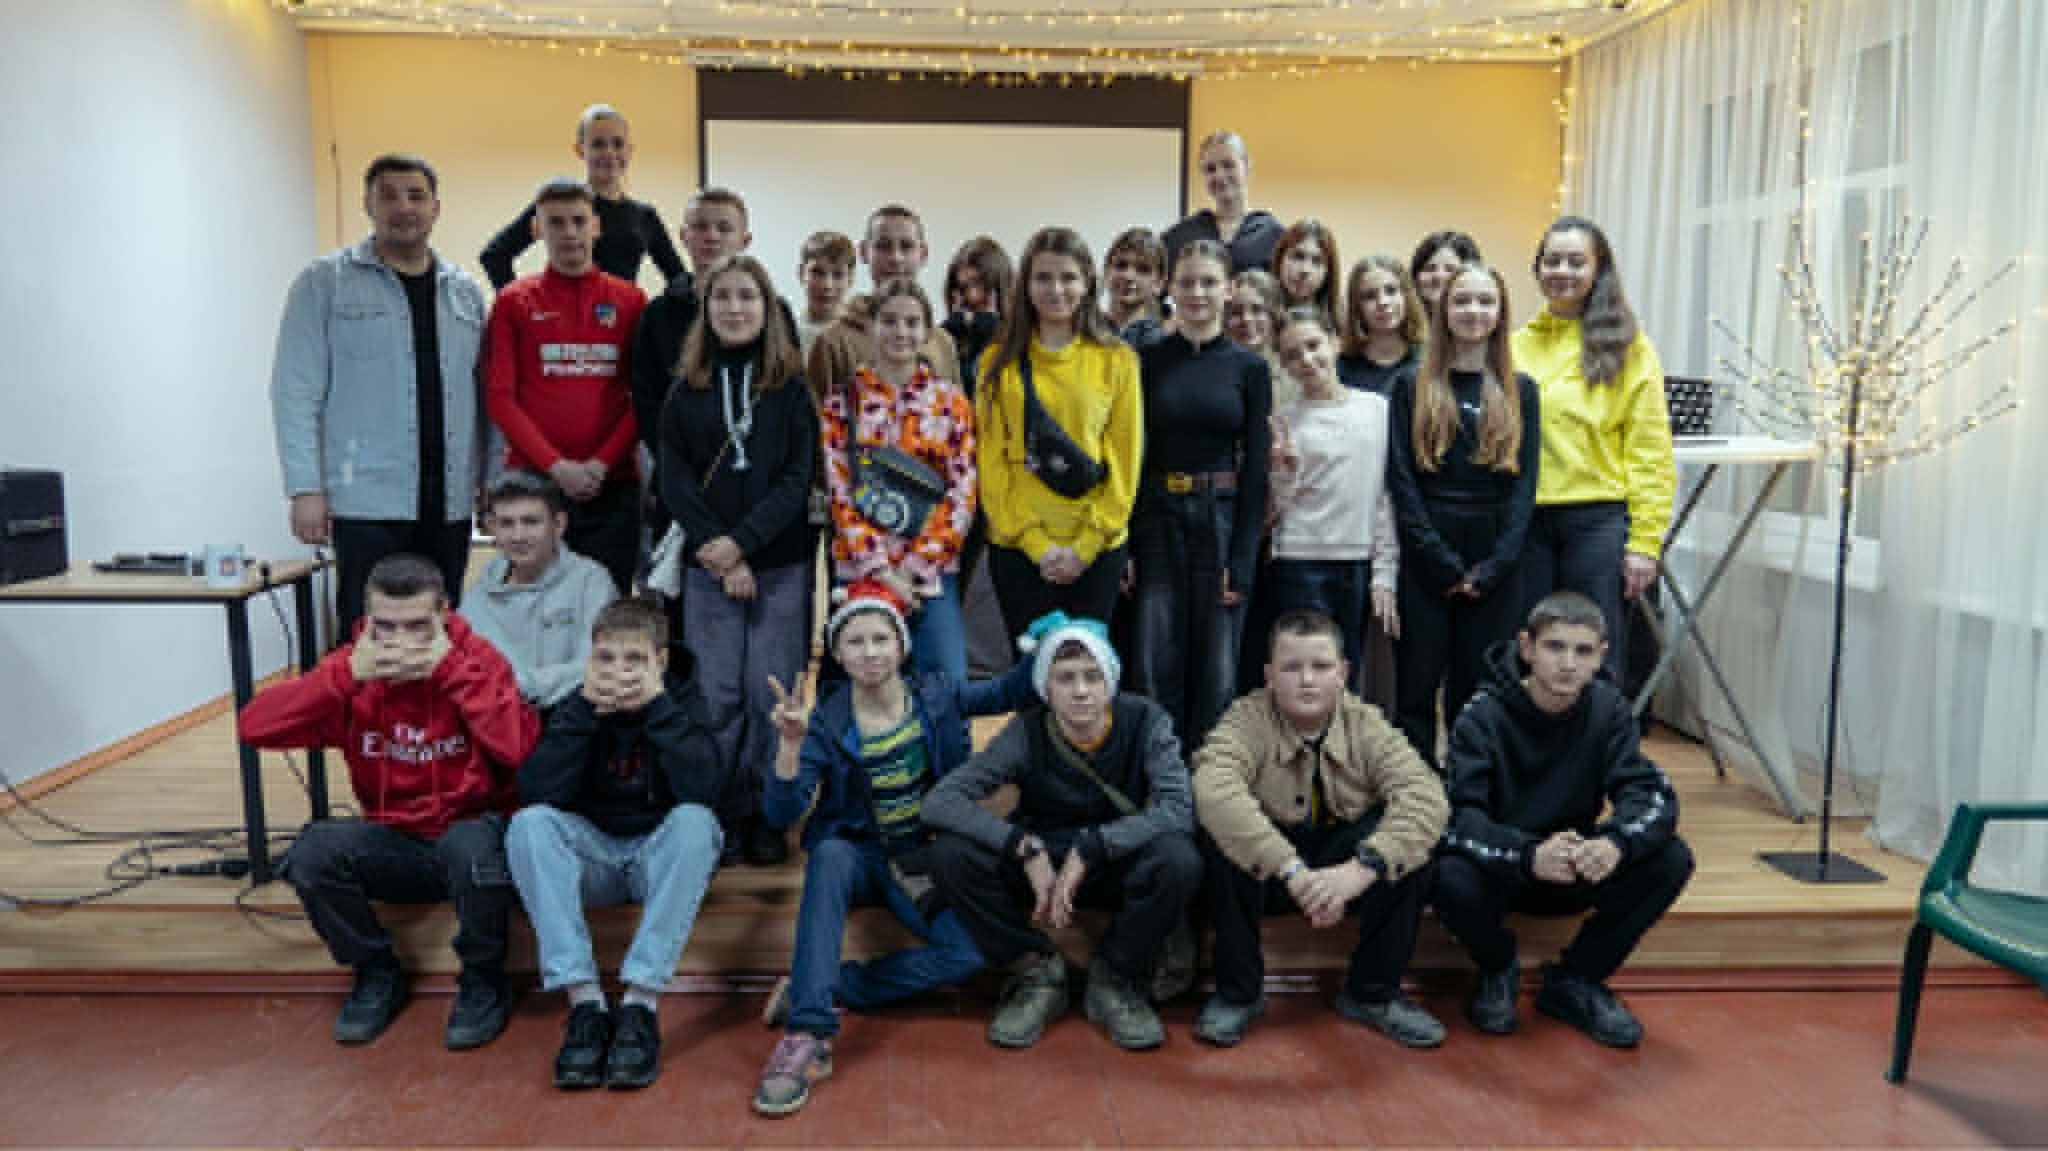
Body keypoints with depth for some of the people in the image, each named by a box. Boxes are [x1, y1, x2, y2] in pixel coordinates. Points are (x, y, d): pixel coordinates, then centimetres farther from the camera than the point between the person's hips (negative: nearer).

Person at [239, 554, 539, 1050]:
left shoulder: (477, 659, -11)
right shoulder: (354, 671, -2)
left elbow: (520, 748, -27)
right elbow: (254, 726, -12)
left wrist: (453, 668, -26)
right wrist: (347, 673, -22)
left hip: (472, 829, -3)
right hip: (395, 842, 4)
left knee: (470, 846, -36)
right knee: (311, 852, -22)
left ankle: (483, 980, -6)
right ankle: (377, 975, 5)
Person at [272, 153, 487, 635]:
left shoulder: (464, 291, 14)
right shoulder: (325, 282, 1)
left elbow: (484, 396, 14)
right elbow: (296, 392, -4)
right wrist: (306, 488, -11)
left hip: (450, 503, 4)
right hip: (368, 503, -4)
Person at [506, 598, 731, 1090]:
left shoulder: (683, 701, -7)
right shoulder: (578, 706, -3)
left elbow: (705, 789, -25)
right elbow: (537, 791, -19)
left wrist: (658, 705, -26)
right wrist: (584, 706, -23)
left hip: (661, 857, -2)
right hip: (593, 858, 2)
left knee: (695, 820, -32)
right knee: (529, 823, -25)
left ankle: (641, 1003, -32)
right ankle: (584, 1002, -29)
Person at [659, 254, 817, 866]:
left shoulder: (791, 387, 4)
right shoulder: (686, 390, 8)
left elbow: (797, 478, -3)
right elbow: (674, 479, 1)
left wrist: (741, 541, -14)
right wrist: (719, 555, -10)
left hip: (780, 563, -1)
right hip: (707, 565, 1)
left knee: (771, 691, 0)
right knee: (717, 692, 1)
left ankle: (767, 813, 11)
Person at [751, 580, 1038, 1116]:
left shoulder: (936, 694, 1)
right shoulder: (827, 721, -6)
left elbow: (1011, 691, 5)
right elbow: (781, 815, -14)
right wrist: (791, 744, -30)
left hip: (925, 861, 2)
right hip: (857, 857, -1)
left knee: (970, 952, -25)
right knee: (829, 855, -38)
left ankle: (816, 990, -18)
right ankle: (808, 1034, -39)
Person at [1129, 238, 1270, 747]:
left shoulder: (1250, 366, 3)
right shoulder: (1148, 360, 4)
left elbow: (1256, 467, 1)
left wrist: (1243, 560, -6)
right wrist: (1124, 547, -4)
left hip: (1223, 519, 0)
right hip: (1157, 519, 0)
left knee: (1217, 665, 5)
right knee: (1155, 662, 2)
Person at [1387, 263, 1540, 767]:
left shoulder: (1521, 391, 10)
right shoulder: (1413, 386, 5)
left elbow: (1524, 484, 4)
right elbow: (1401, 480, -3)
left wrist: (1491, 568, -8)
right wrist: (1443, 562, -10)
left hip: (1493, 568, 1)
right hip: (1426, 564, -1)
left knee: (1476, 692, 7)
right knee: (1417, 689, 2)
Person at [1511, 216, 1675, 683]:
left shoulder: (1627, 346, 0)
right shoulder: (1516, 345, 10)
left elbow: (1649, 451, -3)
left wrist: (1644, 542, -8)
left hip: (1598, 520, -3)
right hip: (1524, 520, 3)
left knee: (1593, 667, 3)